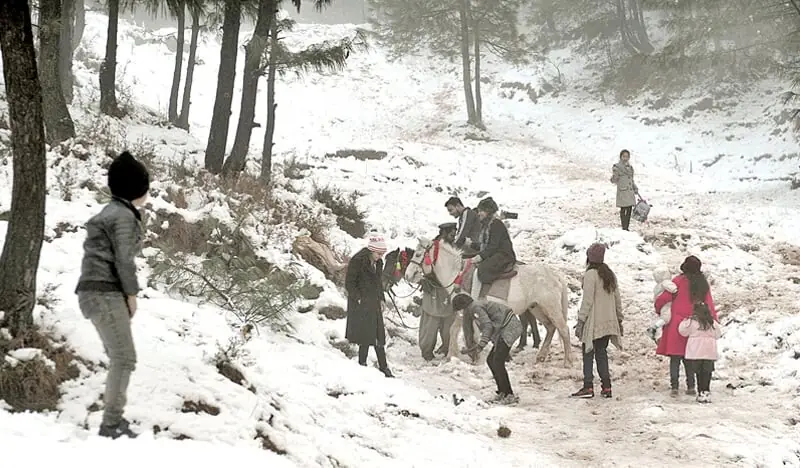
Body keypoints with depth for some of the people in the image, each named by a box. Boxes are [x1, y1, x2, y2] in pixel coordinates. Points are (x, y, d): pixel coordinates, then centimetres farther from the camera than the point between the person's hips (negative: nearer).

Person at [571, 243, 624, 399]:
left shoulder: (590, 274, -11)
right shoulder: (610, 274, 11)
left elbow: (587, 300, -14)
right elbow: (617, 299, 14)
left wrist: (581, 320, -11)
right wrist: (619, 319, 21)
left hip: (593, 323, -7)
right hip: (608, 322, 7)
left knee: (588, 354, -2)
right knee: (601, 353, 12)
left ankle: (588, 386, -6)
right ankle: (606, 386, 8)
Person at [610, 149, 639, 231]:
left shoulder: (630, 167, 11)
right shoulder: (617, 167, -7)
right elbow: (613, 181, -10)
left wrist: (635, 188, 12)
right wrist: (615, 174, -29)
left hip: (630, 191, 6)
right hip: (622, 191, -6)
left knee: (629, 209, 7)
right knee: (623, 209, -4)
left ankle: (627, 227, 15)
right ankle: (624, 228, 1)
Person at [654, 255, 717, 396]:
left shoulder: (679, 281, -7)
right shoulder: (703, 284, 6)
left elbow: (665, 297, -10)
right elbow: (709, 305, 6)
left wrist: (658, 308, 9)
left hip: (677, 325, -4)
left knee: (675, 358, -1)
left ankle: (674, 387, -6)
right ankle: (691, 387, 12)